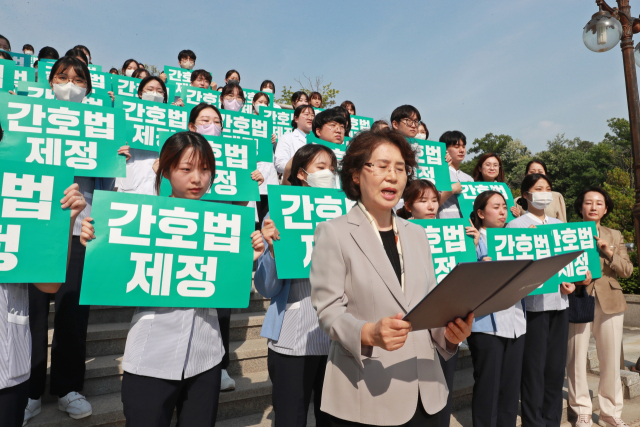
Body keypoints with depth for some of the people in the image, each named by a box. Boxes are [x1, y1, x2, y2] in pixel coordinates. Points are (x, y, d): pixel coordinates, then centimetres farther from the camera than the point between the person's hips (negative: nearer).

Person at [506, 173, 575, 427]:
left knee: (556, 366, 11)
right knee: (534, 367, 0)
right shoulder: (516, 226, -3)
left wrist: (571, 281, 1)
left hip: (559, 301, 6)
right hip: (533, 303, -5)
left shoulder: (559, 225, 15)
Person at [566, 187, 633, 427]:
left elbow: (627, 270, 7)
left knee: (611, 361, 7)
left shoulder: (614, 236, 14)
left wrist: (609, 252, -9)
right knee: (576, 359, 0)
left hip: (609, 302, 3)